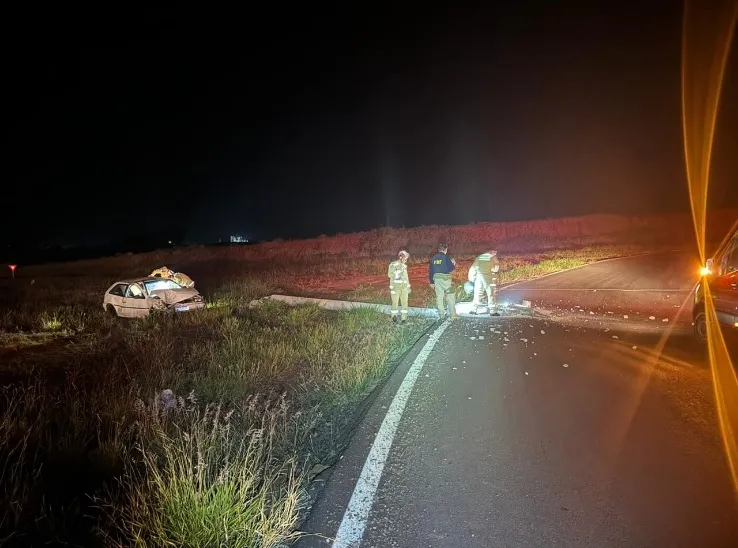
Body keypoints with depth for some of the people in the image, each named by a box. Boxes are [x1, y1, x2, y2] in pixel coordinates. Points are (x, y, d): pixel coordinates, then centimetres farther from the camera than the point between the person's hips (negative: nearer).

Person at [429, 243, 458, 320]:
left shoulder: (433, 258, 9)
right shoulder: (446, 257, -9)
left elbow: (430, 271, 11)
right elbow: (451, 268, -11)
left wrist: (432, 282, 16)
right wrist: (454, 263, 10)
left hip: (436, 278, 5)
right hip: (445, 278, -5)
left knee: (439, 296, 8)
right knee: (450, 296, 3)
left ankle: (441, 315, 10)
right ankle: (452, 314, 3)